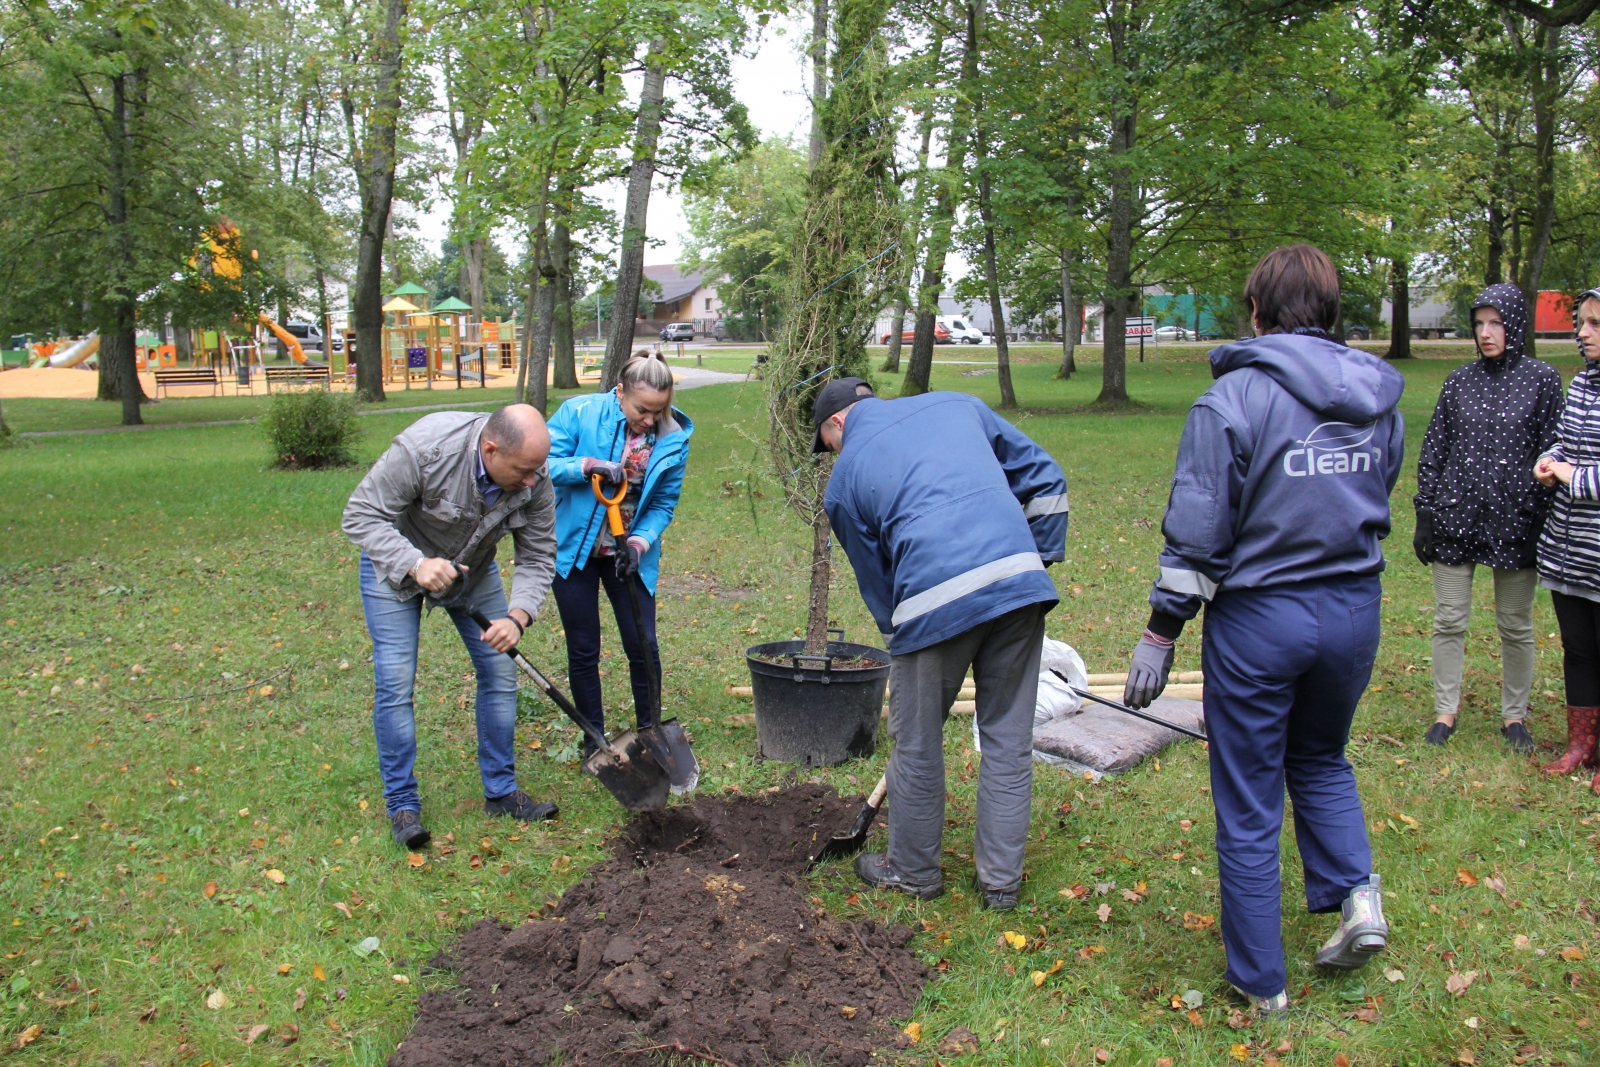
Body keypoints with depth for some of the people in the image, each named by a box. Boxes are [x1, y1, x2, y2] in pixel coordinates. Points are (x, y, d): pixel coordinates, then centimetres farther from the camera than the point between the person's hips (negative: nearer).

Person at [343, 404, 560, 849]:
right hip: (396, 560, -4)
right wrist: (414, 563, -41)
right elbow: (361, 516, -27)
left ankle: (501, 792, 15)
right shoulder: (424, 448, -37)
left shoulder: (534, 478, -24)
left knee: (501, 674, 0)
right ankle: (402, 804, 4)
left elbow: (537, 558, -15)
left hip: (472, 569, 4)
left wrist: (517, 617, -32)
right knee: (395, 682, -9)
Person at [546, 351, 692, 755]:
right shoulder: (580, 413, -15)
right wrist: (587, 466, -31)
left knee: (643, 646, 2)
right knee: (583, 650, 7)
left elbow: (663, 504, -2)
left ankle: (650, 733, 21)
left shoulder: (673, 437, -8)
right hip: (573, 548, -1)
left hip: (628, 554, 2)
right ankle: (594, 741, 22)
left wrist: (640, 541, -18)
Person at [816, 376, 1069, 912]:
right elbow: (1043, 475, 18)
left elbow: (876, 581, 17)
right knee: (1009, 740, 15)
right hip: (1021, 579, 4)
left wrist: (900, 634, 28)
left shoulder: (845, 477, 13)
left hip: (937, 599, -3)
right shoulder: (956, 404, 21)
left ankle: (914, 870, 34)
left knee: (918, 743, 16)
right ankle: (1001, 880, 27)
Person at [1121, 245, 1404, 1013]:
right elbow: (1377, 506, 14)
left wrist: (1160, 634, -8)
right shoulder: (1380, 399, 4)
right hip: (1356, 611, 6)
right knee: (1320, 756, 30)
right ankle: (1356, 894, 13)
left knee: (1248, 806, 8)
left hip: (1260, 616, -5)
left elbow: (1197, 531, -14)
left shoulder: (1234, 397, -13)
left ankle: (1260, 980, 19)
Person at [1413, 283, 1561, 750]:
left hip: (1515, 521, -1)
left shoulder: (1543, 379, 0)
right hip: (1455, 518, 2)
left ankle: (1515, 715, 24)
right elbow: (1433, 450, 7)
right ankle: (1445, 710, 19)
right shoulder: (1459, 382, 5)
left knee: (1516, 626, 9)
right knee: (1449, 622, 6)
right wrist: (1424, 515, 3)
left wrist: (1543, 519, -4)